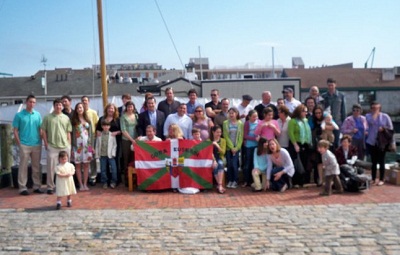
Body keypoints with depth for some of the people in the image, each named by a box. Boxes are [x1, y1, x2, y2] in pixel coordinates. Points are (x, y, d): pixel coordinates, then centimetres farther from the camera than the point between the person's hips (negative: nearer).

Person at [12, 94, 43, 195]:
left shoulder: (38, 115, 6)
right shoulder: (19, 115, -2)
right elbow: (15, 130, -1)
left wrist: (40, 141, 3)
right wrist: (19, 143, -6)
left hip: (37, 145, 3)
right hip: (24, 145, -3)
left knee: (36, 166, 9)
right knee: (23, 167, 2)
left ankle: (37, 186, 18)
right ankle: (22, 187, 8)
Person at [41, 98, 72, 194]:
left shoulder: (66, 118, 8)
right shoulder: (48, 117, 2)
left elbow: (68, 132, 10)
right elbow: (43, 131, 3)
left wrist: (69, 145, 5)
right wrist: (46, 143, -3)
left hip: (65, 146, 2)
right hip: (52, 146, -2)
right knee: (51, 167, 1)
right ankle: (50, 187, 11)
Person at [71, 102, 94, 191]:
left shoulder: (88, 120, 10)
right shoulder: (74, 121, 2)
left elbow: (91, 133, 9)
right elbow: (71, 134, -2)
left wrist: (92, 145, 3)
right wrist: (72, 147, -8)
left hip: (87, 144, 2)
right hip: (77, 145, -2)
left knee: (86, 165, 3)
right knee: (78, 165, 1)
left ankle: (85, 184, 10)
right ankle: (81, 185, 8)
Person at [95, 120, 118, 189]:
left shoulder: (112, 135, 1)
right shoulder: (99, 135, 5)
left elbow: (114, 145, 2)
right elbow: (97, 146, 8)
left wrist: (113, 153, -6)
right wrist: (97, 155, 3)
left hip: (110, 155, -2)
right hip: (102, 155, 2)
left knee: (113, 169, -3)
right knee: (103, 170, 8)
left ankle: (113, 182, 10)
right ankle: (104, 182, 20)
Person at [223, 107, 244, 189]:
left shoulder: (240, 123, 0)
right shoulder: (225, 123, 0)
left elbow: (241, 137, -2)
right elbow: (226, 136, -4)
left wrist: (236, 148, -10)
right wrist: (231, 147, -9)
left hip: (237, 148, -1)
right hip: (228, 147, 1)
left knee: (234, 164, -7)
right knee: (229, 165, 3)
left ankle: (235, 181, 6)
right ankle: (230, 181, 14)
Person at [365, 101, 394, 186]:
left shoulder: (385, 116, 2)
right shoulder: (368, 115, 2)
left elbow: (391, 128, 6)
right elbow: (371, 122, -18)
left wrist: (384, 129, -11)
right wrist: (375, 113, -14)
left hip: (382, 142, -1)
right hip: (371, 142, 1)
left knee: (381, 161, 3)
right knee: (373, 161, 7)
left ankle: (381, 180, 12)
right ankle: (373, 179, 17)